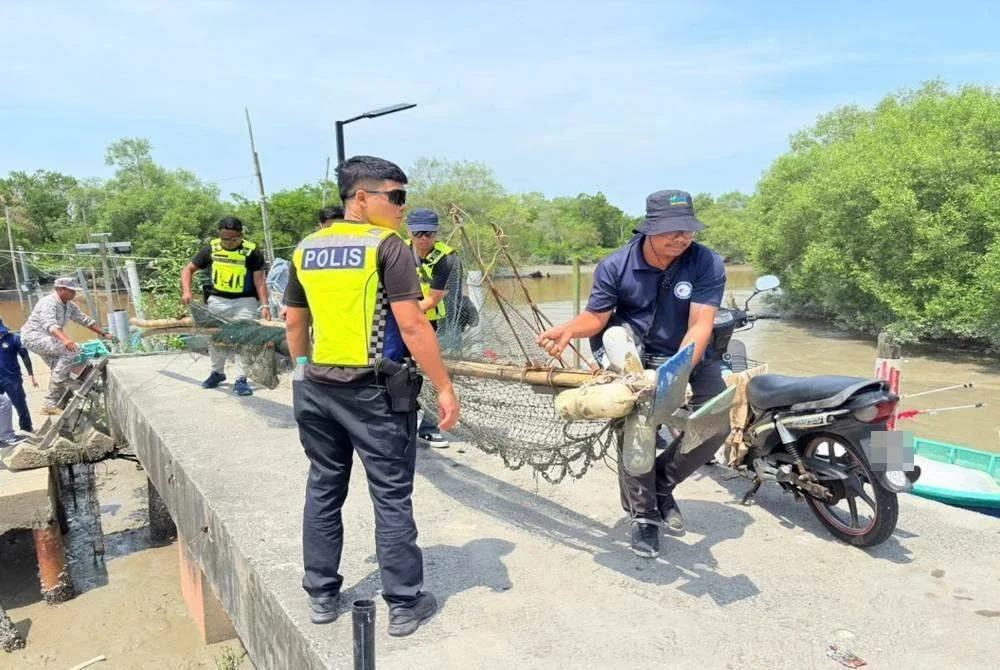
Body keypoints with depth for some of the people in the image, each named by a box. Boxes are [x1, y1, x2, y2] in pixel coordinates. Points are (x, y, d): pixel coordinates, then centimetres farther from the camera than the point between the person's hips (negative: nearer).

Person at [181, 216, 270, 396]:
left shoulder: (251, 251, -12)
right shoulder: (210, 249, -4)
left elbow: (259, 279, -11)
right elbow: (188, 269, 5)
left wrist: (264, 304, -19)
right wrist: (186, 291, -9)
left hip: (244, 301, -3)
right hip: (217, 300, 4)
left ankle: (241, 379, 2)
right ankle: (217, 372, 34)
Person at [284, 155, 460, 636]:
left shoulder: (305, 249, 9)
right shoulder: (387, 246, -11)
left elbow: (294, 323, 15)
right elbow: (412, 326, -17)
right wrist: (444, 388, -12)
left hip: (316, 389, 6)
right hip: (374, 391, -6)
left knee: (324, 489, 16)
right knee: (391, 497, 4)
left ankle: (321, 596, 28)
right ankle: (405, 605, 15)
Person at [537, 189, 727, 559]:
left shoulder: (708, 264, -18)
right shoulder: (615, 266, -14)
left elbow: (700, 326, -26)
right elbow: (595, 316, -10)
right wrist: (568, 329, -34)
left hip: (688, 356, 1)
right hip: (631, 355, -1)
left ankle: (662, 483, 10)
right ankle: (643, 513, -1)